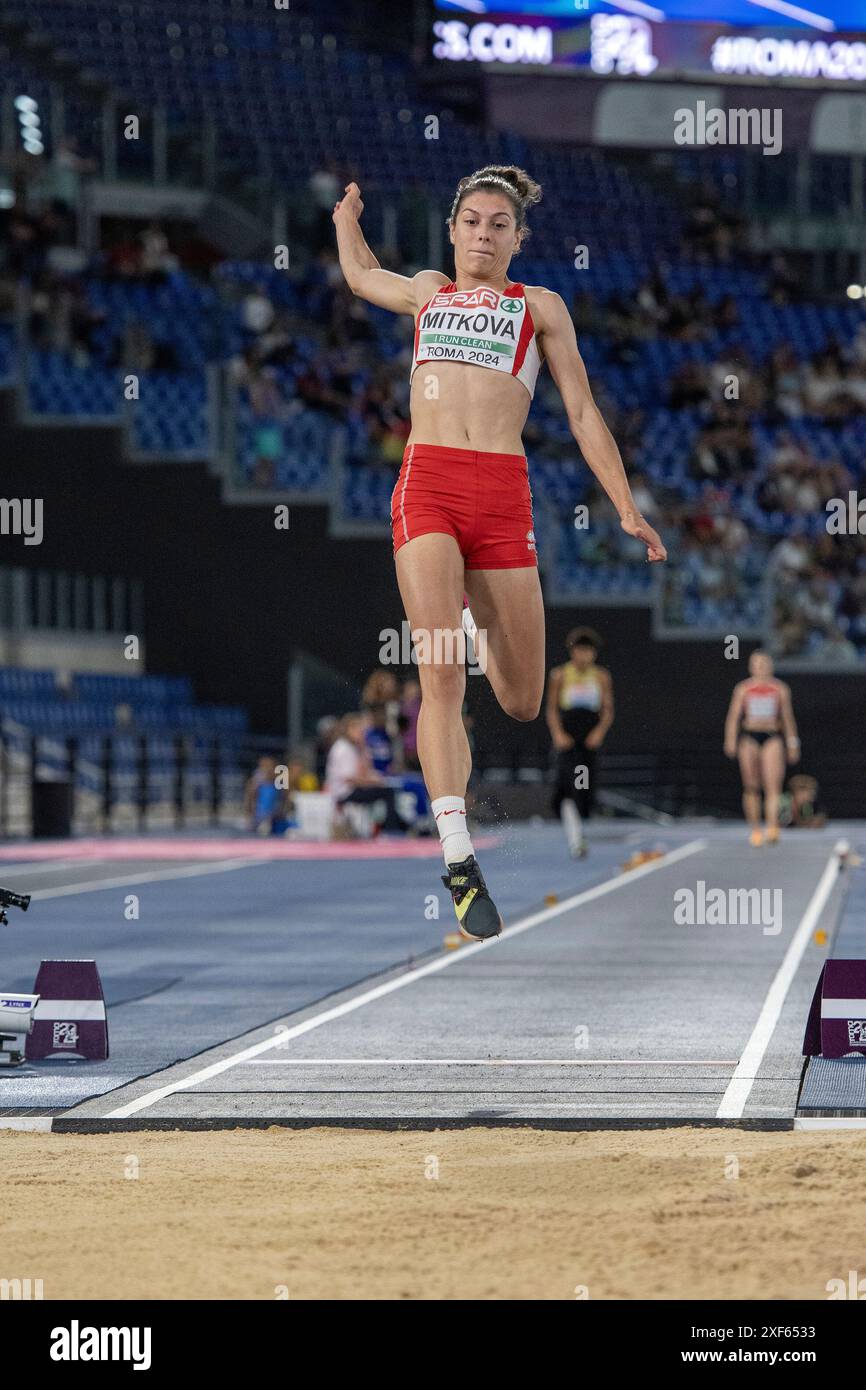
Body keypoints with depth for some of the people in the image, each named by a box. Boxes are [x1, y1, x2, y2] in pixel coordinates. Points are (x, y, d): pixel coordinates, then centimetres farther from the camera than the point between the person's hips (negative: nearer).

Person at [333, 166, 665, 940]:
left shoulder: (540, 307, 18)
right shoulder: (426, 294, 24)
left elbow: (582, 413, 15)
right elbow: (360, 274, 46)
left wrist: (627, 509, 8)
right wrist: (348, 209, 59)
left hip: (504, 497, 0)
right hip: (426, 487, 0)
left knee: (522, 704, 5)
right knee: (441, 675, -17)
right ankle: (459, 861, -22)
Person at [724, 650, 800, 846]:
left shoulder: (780, 689, 9)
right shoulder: (743, 689, 8)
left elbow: (787, 717, 14)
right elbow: (734, 715, 6)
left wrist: (792, 743, 13)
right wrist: (730, 740, -6)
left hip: (772, 737, -1)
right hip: (749, 736, 1)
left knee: (773, 785, -15)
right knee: (751, 787, 3)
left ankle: (772, 828, -26)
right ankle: (755, 830, 11)